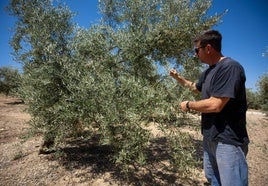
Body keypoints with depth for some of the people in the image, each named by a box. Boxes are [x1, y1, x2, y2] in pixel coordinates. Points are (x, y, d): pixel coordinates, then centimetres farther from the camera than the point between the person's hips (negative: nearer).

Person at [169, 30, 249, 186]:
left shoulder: (230, 67, -21)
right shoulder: (208, 71, 10)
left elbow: (215, 105, -28)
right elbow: (196, 87, 30)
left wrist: (188, 105, -12)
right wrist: (178, 78, 20)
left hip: (228, 141, -10)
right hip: (210, 137, 10)